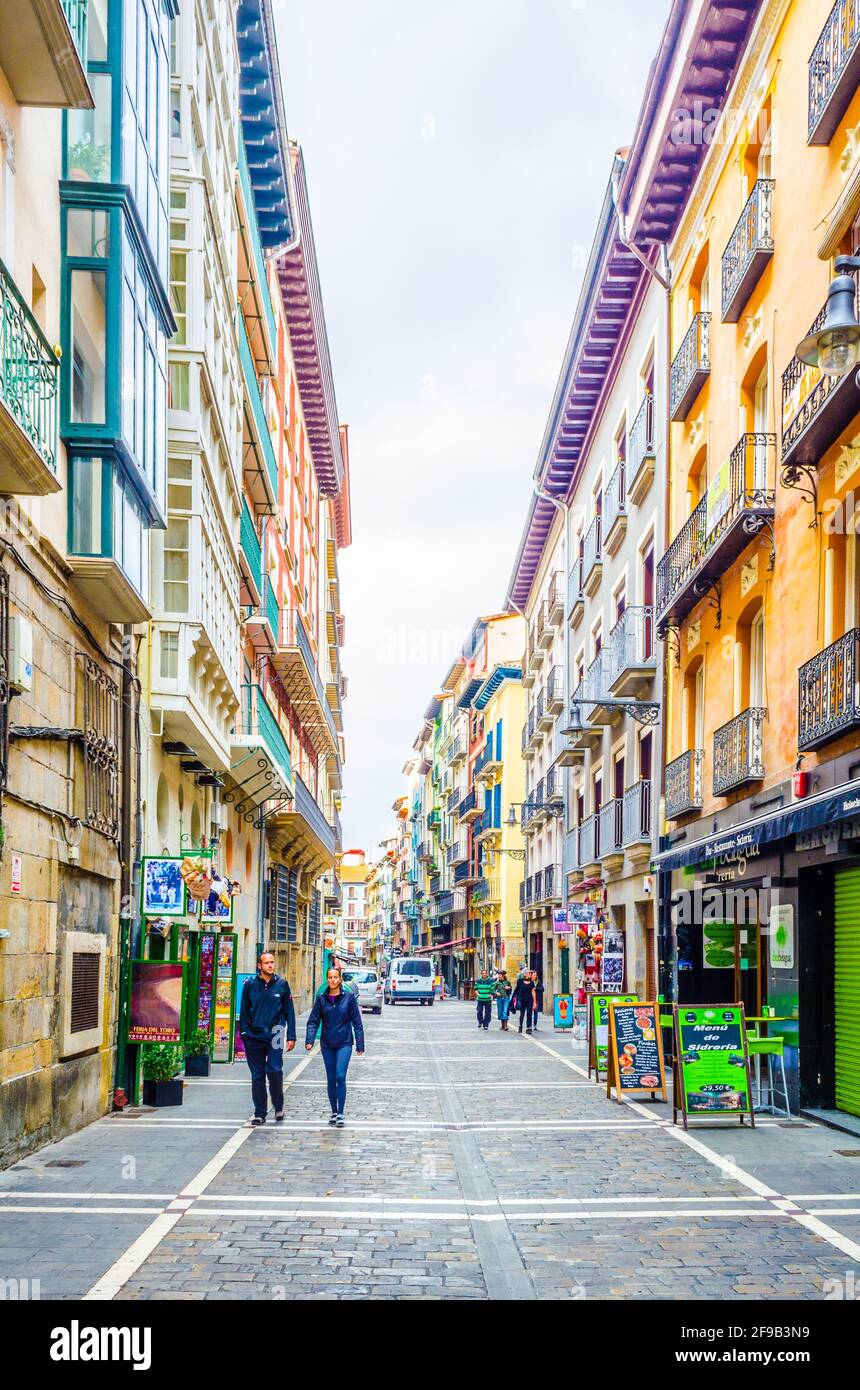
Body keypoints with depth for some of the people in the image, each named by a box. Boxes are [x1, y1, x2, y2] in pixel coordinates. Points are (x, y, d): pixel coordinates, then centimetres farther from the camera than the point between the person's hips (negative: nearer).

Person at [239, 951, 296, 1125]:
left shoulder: (282, 985, 3)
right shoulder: (250, 985, 4)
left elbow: (289, 1012, 6)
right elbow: (244, 1012, 9)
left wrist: (291, 1036, 1)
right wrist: (244, 1033, 0)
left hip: (274, 1037, -1)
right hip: (254, 1038, 2)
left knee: (275, 1071, -13)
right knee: (257, 1076, 6)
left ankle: (279, 1106, 9)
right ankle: (260, 1114, 14)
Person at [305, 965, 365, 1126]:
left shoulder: (349, 997, -5)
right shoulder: (321, 998, 1)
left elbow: (357, 1022, -2)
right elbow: (313, 1021, 0)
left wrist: (360, 1045, -3)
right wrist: (309, 1040, -14)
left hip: (344, 1043, -3)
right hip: (327, 1044, 3)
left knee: (340, 1076, -13)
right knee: (331, 1079, 9)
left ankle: (340, 1113, -7)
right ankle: (334, 1113, 20)